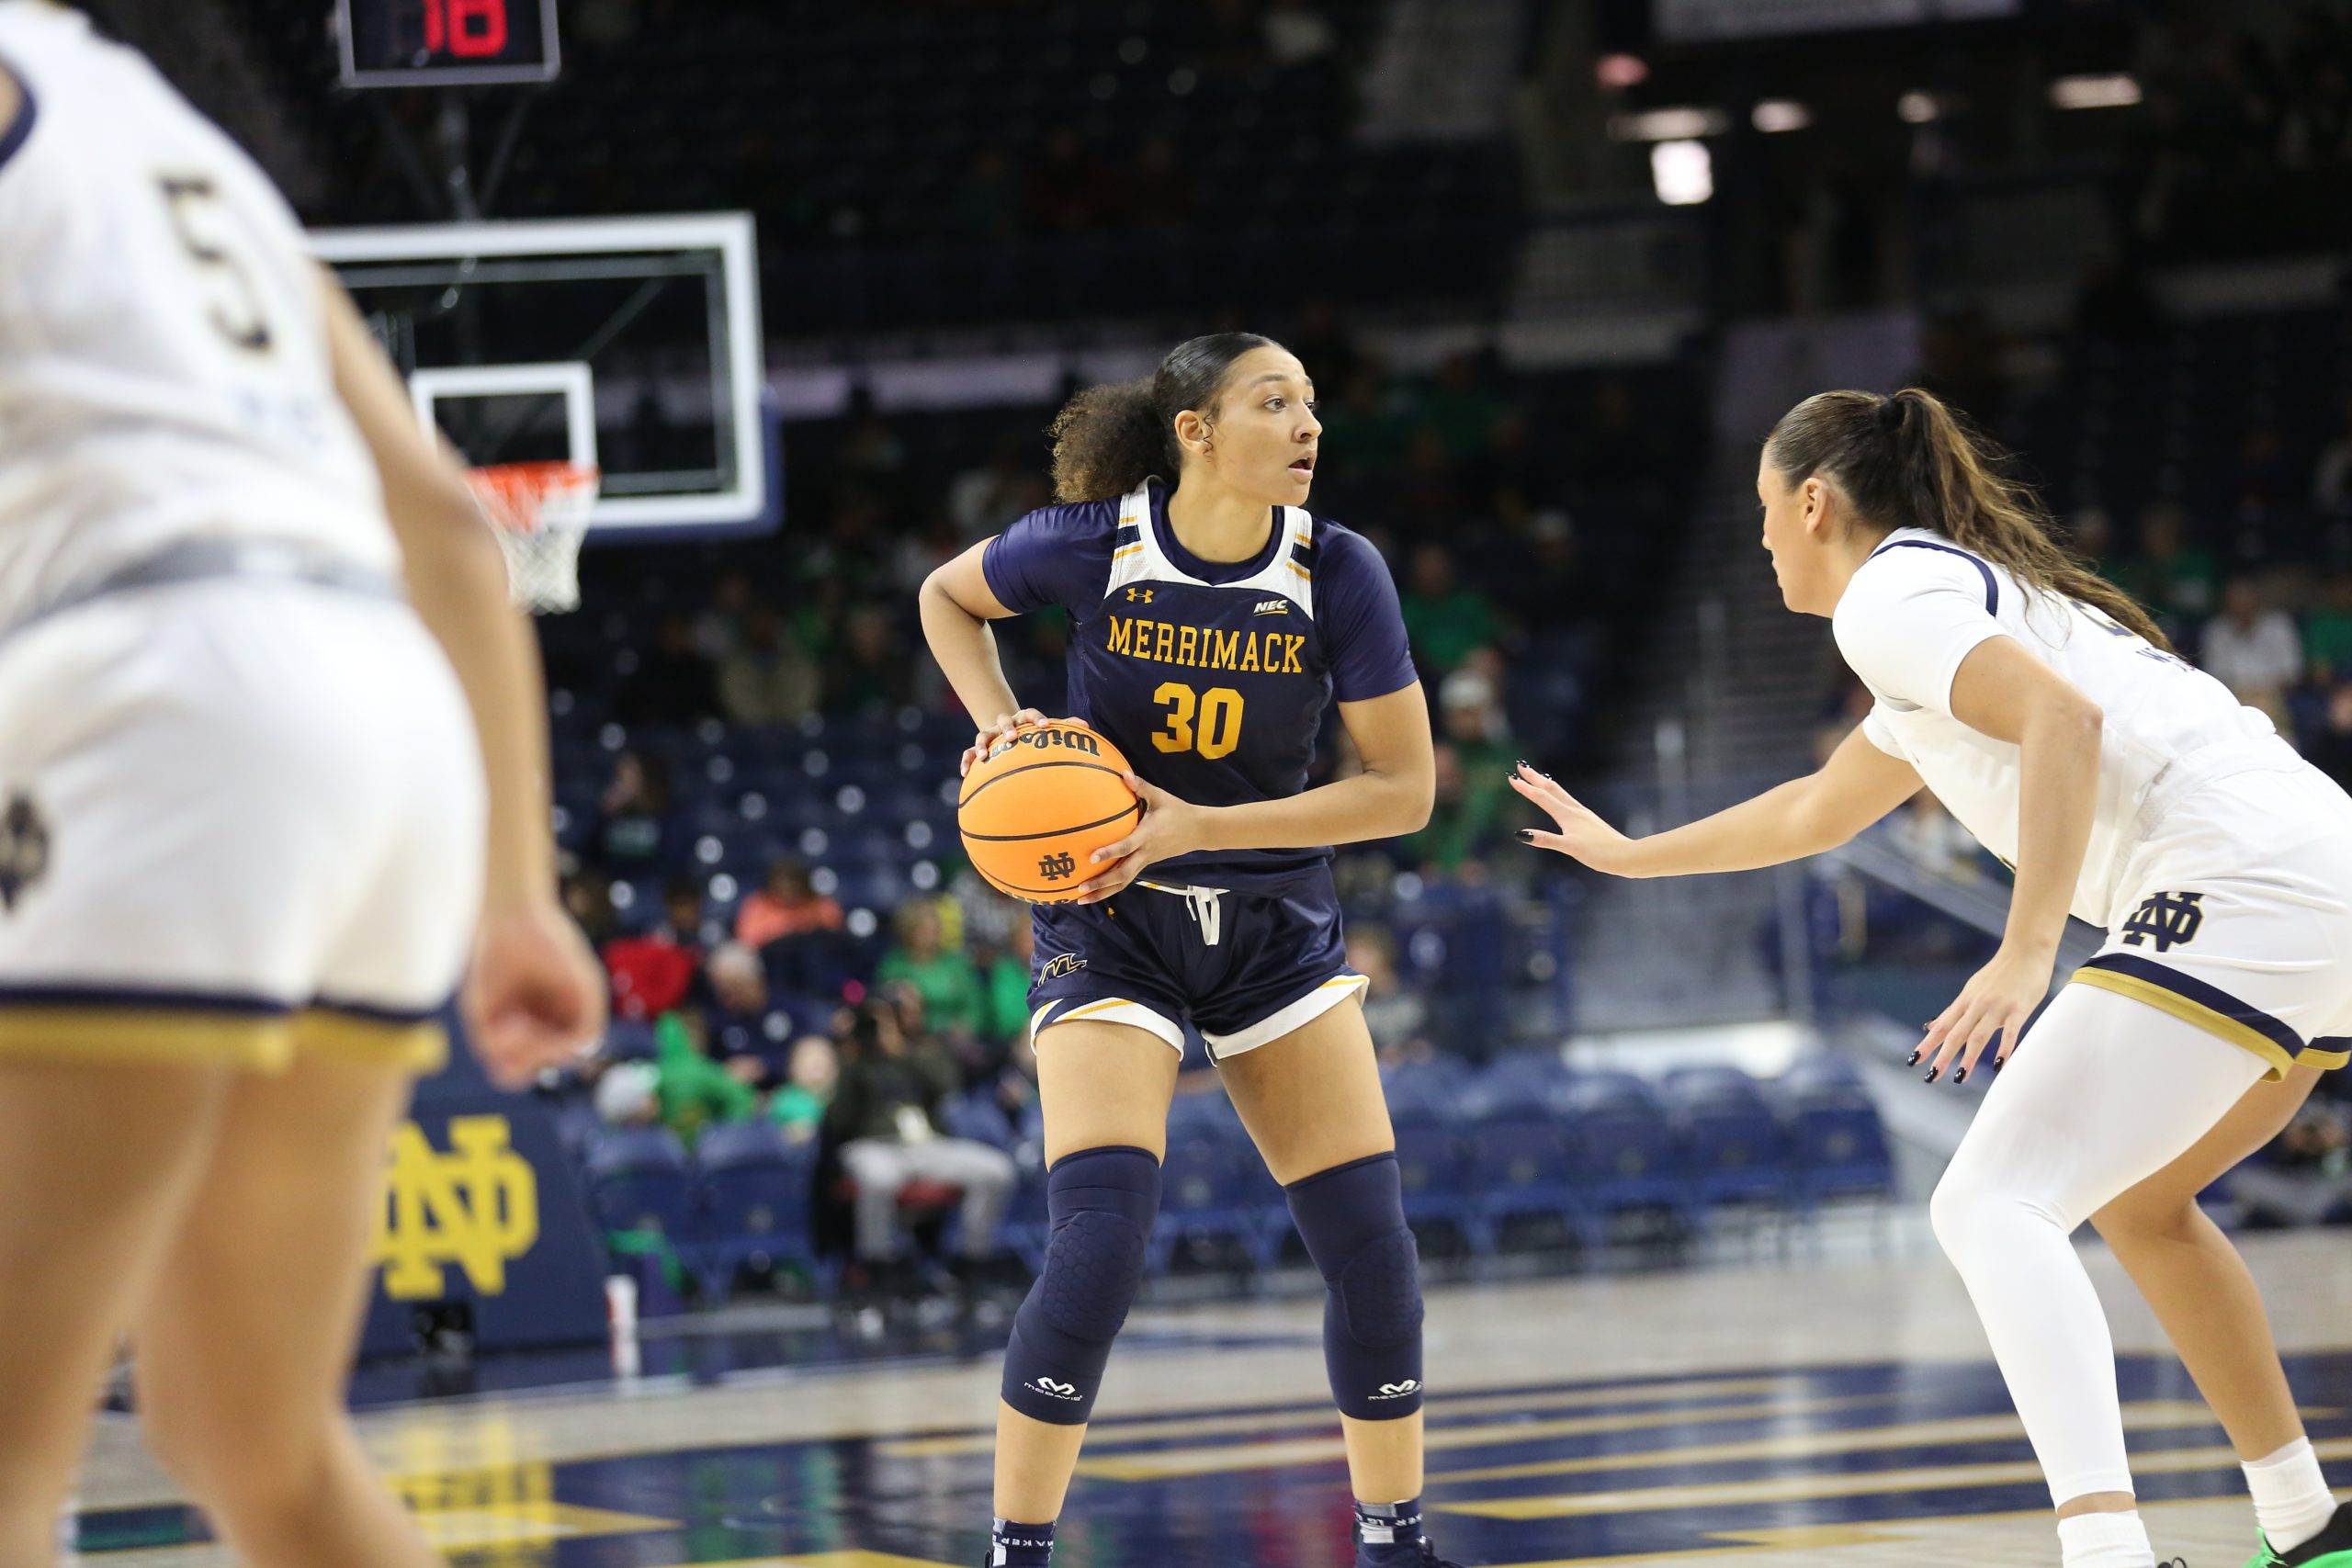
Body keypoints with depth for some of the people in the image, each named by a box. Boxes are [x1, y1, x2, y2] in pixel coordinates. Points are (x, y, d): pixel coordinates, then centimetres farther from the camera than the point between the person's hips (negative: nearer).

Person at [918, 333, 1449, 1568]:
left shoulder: (1337, 572, -12)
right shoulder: (1090, 543, -14)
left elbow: (1403, 788, -11)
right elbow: (947, 599, 7)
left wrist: (1194, 826, -18)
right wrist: (999, 724, -11)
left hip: (1277, 926, 3)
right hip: (1110, 926, -3)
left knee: (1372, 1244, -2)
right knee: (1099, 1245, -19)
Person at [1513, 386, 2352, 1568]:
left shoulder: (1888, 594, -1)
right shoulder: (1967, 589, 29)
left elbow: (2062, 717, -20)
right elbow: (1819, 811, 45)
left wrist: (2025, 955, -25)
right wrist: (1629, 854, 57)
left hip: (2235, 887, -10)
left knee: (1993, 1208, -14)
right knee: (2135, 1198, 28)